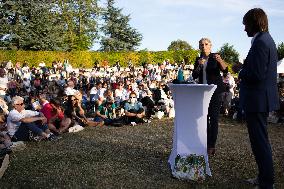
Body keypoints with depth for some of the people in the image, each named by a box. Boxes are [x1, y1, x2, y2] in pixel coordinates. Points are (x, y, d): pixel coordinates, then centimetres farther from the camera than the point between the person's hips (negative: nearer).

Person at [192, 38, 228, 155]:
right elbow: (194, 76, 2)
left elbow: (225, 70, -16)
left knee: (214, 118, -7)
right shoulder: (198, 60, 10)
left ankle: (211, 146, -3)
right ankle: (206, 143, 20)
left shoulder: (215, 57, -3)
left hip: (215, 91, -5)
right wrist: (199, 65, -14)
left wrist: (220, 60, -35)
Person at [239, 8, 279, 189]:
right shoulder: (267, 40, 15)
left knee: (260, 142, -2)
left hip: (257, 99, -11)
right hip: (262, 99, 11)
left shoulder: (260, 42, -18)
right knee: (260, 140, 19)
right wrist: (245, 69, 8)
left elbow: (257, 74, -24)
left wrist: (241, 73, -7)